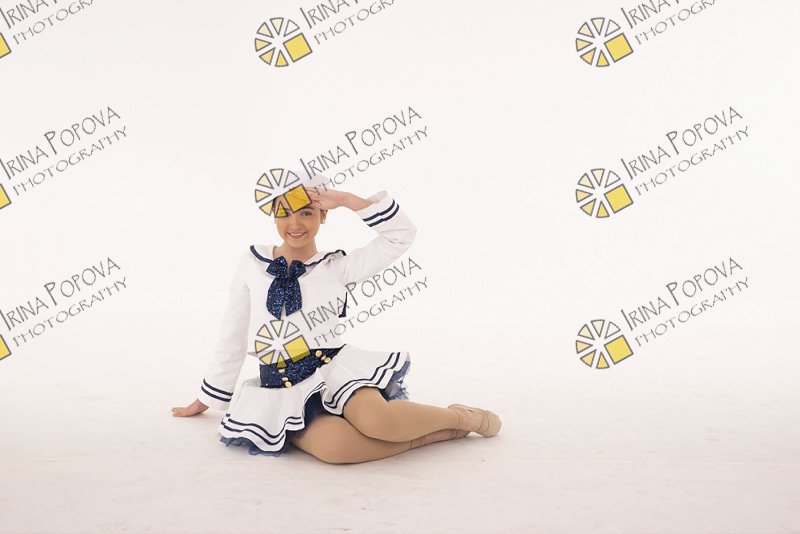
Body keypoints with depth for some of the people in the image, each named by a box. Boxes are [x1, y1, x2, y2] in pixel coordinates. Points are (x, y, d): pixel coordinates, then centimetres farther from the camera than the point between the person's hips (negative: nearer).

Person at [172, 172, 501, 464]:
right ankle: (433, 433, -12)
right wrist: (204, 402, 21)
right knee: (332, 446, -34)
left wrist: (346, 199, -6)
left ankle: (463, 417, -6)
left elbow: (402, 235, -4)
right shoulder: (253, 264, 8)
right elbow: (232, 340, 16)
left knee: (377, 421, -35)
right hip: (282, 391, 1)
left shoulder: (337, 267, 4)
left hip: (335, 369, 0)